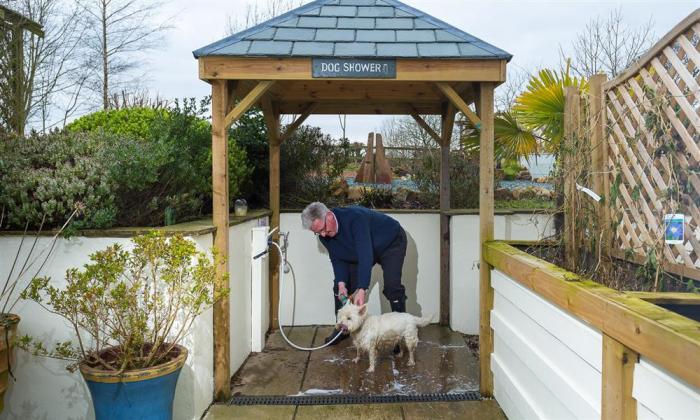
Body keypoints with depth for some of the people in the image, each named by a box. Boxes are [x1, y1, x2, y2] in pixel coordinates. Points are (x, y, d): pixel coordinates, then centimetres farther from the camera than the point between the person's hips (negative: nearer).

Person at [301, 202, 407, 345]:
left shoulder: (354, 217, -41)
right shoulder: (324, 235, -17)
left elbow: (366, 254, -46)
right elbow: (337, 259, -9)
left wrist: (362, 290, -50)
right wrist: (341, 284, -26)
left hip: (391, 242, -7)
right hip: (360, 251, 7)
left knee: (392, 286, -22)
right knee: (340, 285, 0)